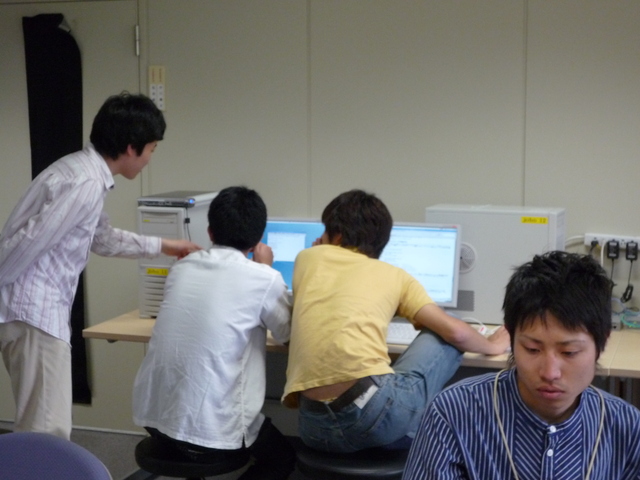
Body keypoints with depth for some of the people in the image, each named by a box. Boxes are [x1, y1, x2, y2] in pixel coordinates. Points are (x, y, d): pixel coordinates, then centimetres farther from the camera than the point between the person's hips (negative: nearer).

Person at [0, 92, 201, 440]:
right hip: (33, 312, -10)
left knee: (45, 426, 16)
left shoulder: (84, 170, 13)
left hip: (41, 309, 10)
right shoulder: (86, 184, -20)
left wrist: (162, 246, 33)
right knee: (47, 431, -6)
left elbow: (101, 239, 28)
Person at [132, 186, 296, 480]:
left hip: (152, 416, 6)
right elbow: (288, 332, 8)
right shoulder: (264, 279, -11)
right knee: (282, 455, 24)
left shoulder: (182, 268, 6)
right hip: (208, 432, -6)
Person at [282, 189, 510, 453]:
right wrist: (492, 345, 32)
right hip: (372, 407, -3)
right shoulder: (394, 275, 15)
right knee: (445, 340, 21)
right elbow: (455, 332, 10)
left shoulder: (308, 257, 20)